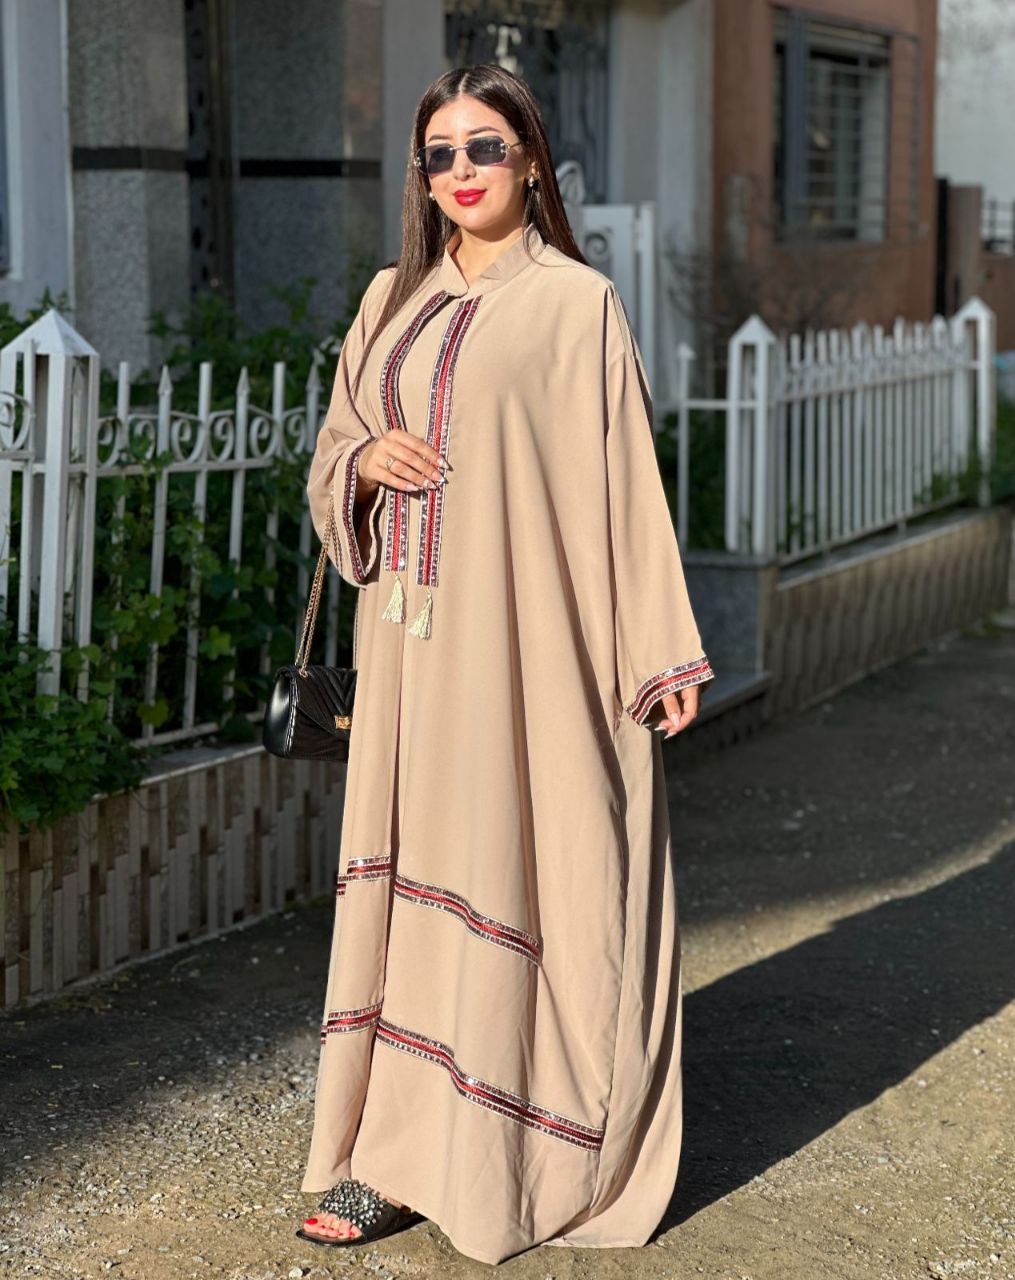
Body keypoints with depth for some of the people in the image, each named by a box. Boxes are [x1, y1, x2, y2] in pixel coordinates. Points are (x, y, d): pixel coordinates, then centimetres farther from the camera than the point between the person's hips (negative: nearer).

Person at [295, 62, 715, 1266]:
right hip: (412, 635, 5)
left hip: (526, 634, -5)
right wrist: (364, 459, -7)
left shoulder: (577, 304, -3)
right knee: (413, 867, 6)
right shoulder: (395, 300, 13)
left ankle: (525, 1147, 9)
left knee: (522, 870, -1)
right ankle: (399, 1147, 11)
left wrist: (660, 652, -8)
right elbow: (333, 451, 18)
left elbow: (622, 475, -5)